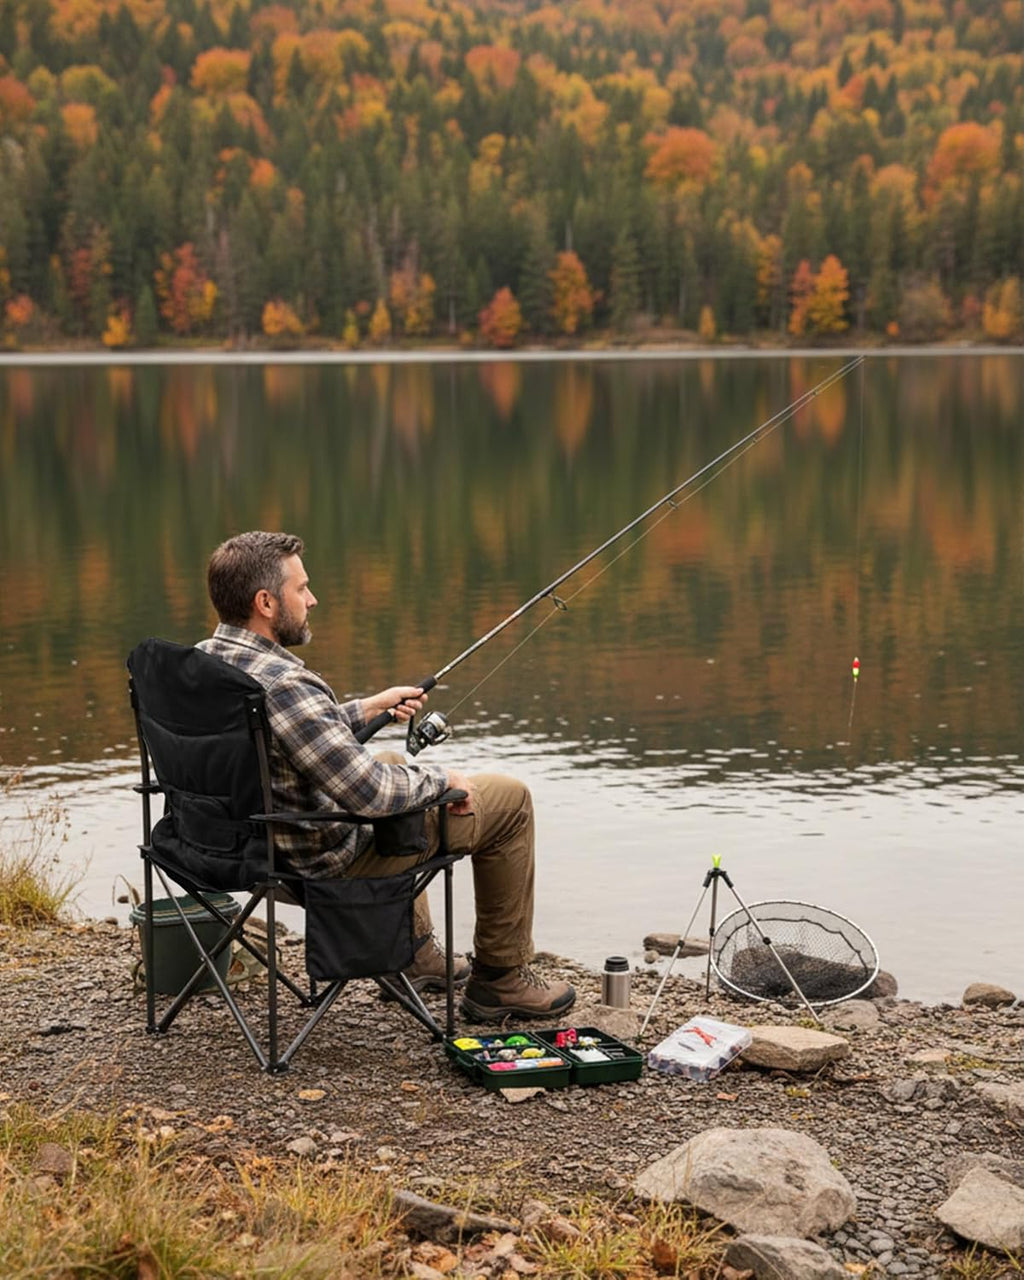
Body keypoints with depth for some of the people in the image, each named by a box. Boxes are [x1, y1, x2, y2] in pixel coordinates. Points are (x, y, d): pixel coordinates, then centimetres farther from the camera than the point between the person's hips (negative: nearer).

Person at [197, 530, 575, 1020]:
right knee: (509, 801, 5)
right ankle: (499, 979, 20)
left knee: (392, 761, 37)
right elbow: (369, 793, -32)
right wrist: (441, 778, -13)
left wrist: (368, 708, 13)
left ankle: (413, 952, 41)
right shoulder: (281, 685, -33)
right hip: (328, 854, -9)